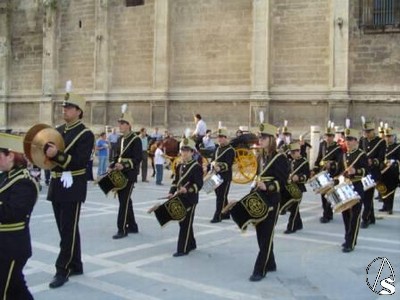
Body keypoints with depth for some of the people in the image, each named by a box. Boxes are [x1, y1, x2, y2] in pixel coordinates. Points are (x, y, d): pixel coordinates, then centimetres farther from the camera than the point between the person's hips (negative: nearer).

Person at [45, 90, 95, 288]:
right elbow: (50, 154, 18)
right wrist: (45, 150, -5)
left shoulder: (85, 134, -9)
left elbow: (81, 161, -18)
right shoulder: (58, 130, 14)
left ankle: (62, 270, 2)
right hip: (57, 185, 8)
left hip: (73, 187, -8)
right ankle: (75, 266, 24)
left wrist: (57, 155, -29)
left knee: (69, 230, -3)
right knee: (65, 229, 13)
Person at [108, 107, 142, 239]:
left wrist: (124, 166, -28)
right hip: (120, 174, 8)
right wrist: (112, 166, 2)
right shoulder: (120, 139, 14)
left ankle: (122, 229, -4)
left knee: (124, 201, -8)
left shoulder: (136, 140, -10)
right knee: (125, 201, 13)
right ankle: (132, 226, 24)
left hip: (130, 175, -8)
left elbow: (137, 159, -16)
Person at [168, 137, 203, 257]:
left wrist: (188, 189, -29)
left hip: (190, 199, -7)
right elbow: (175, 181, 15)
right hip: (179, 198, 7)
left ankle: (183, 249, 2)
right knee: (182, 223, 15)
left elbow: (199, 184, -15)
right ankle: (191, 244, 31)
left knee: (186, 224, -4)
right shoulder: (179, 166, 11)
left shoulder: (196, 167, -10)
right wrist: (171, 192, 0)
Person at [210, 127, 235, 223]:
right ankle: (225, 214, 24)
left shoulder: (230, 150, -10)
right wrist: (214, 163, -7)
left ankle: (218, 216, -6)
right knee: (220, 196, 13)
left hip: (225, 177, -8)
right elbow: (213, 160, 16)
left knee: (221, 196, -7)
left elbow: (228, 164, -17)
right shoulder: (218, 149, 15)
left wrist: (220, 168, -32)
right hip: (217, 176, 8)